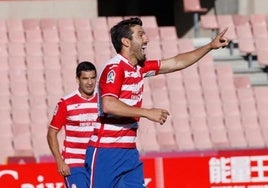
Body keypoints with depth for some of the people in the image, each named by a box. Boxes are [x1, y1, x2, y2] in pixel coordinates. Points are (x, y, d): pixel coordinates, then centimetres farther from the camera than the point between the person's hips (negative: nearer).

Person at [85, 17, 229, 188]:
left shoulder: (140, 68, 12)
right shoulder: (115, 68, -14)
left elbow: (176, 63, 23)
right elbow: (108, 105, -27)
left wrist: (211, 46, 20)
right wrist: (147, 113, -25)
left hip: (129, 152, 9)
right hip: (106, 153, -9)